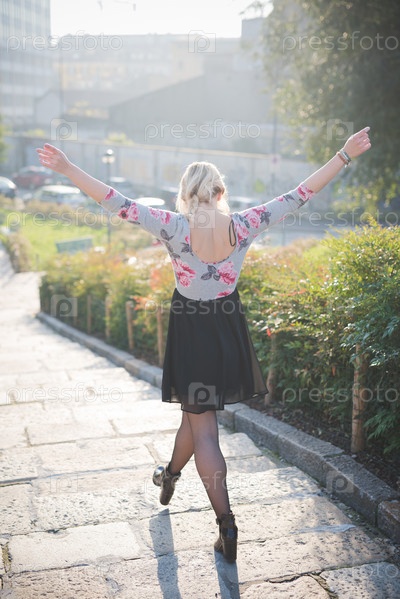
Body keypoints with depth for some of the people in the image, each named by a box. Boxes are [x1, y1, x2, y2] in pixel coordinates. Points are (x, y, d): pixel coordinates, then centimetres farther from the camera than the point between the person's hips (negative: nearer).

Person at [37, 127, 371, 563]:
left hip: (190, 329, -3)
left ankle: (227, 524, 3)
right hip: (228, 328, 4)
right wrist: (345, 155, 2)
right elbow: (299, 195, -5)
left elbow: (118, 203, -16)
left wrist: (66, 168, -11)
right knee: (197, 411, 24)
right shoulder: (242, 225, -9)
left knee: (203, 427, 5)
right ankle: (170, 474, 49)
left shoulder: (174, 227, -16)